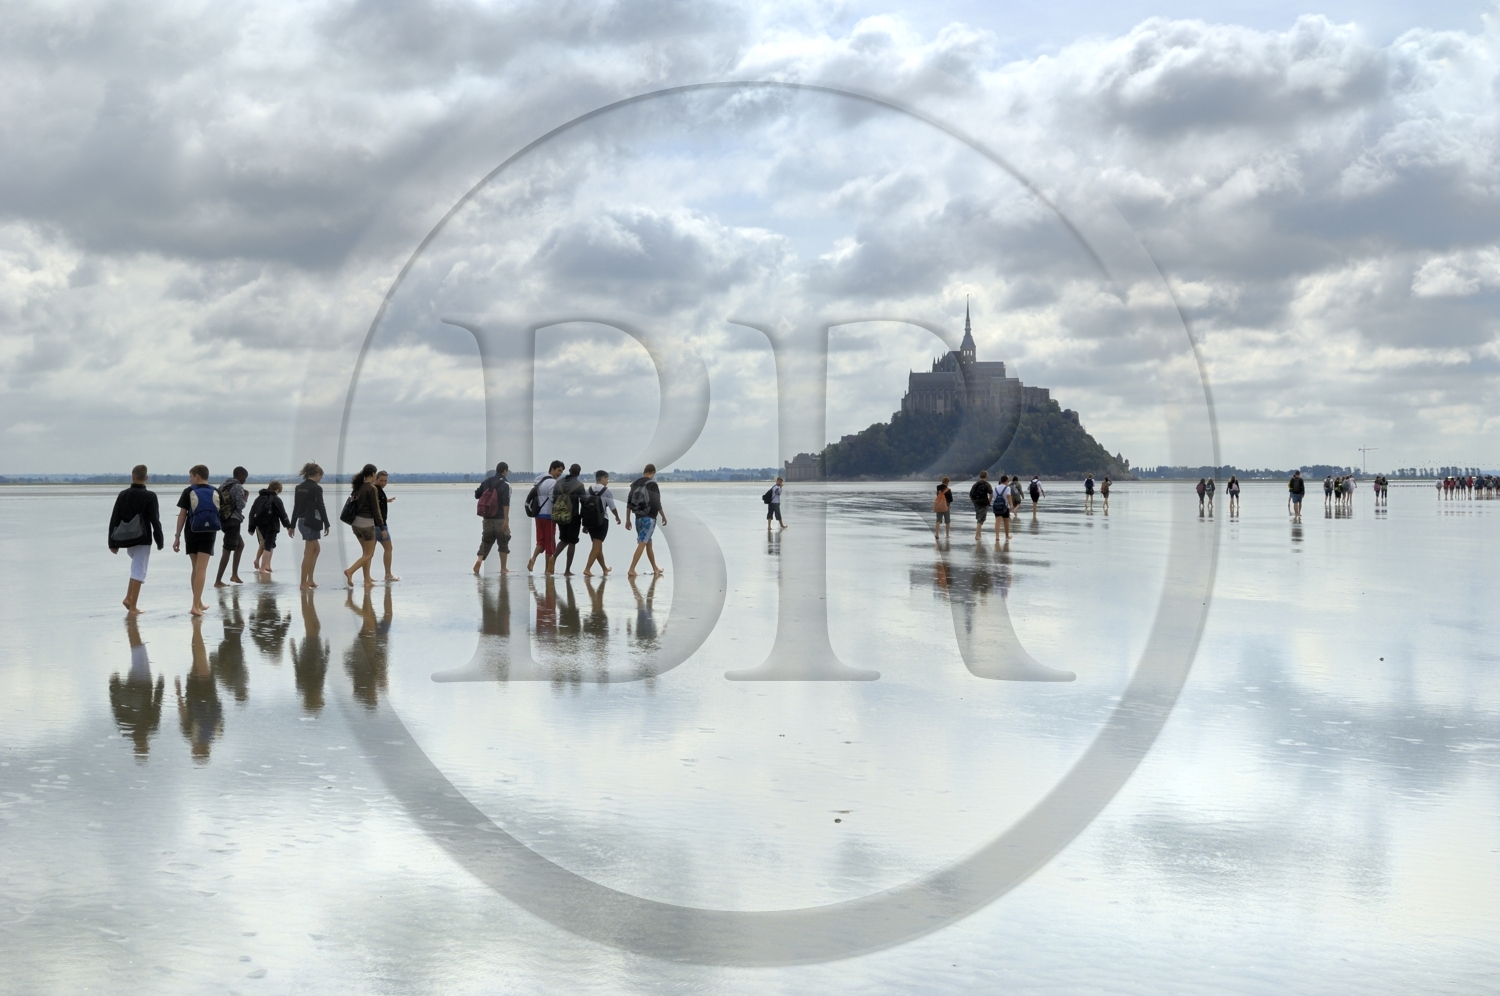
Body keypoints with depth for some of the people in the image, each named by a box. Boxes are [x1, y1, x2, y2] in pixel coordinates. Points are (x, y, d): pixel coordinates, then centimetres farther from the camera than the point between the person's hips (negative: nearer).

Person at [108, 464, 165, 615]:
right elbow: (155, 521, -11)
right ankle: (133, 607, -2)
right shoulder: (149, 497, -11)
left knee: (137, 567, 24)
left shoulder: (122, 495, 0)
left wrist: (113, 543, 9)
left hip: (126, 538, 5)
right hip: (142, 539, -5)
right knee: (139, 571, 0)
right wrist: (160, 541, 0)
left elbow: (114, 520, 2)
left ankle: (128, 598, 12)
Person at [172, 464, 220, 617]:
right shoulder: (215, 493, 4)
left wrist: (177, 536, -1)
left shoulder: (188, 492, -3)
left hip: (192, 533, 0)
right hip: (208, 534, 0)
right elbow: (220, 514, 8)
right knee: (201, 569, -6)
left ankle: (198, 603, 22)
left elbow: (182, 515, -5)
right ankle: (196, 605, -15)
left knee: (196, 568, 14)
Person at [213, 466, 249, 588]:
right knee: (227, 550, -6)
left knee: (241, 544, 22)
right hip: (232, 520, -9)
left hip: (223, 520, 9)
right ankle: (218, 581, -8)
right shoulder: (238, 487, -11)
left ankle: (234, 575, 19)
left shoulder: (223, 485, 14)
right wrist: (245, 497, 2)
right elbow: (241, 505, -17)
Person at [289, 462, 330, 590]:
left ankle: (310, 580, 17)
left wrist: (292, 526, 15)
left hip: (301, 522, 8)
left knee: (316, 548, 19)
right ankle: (303, 583, 0)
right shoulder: (316, 488, -12)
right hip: (312, 522, -8)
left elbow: (296, 507, 12)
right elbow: (321, 507, -12)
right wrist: (327, 524, -5)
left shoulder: (299, 487, 9)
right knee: (308, 553, -2)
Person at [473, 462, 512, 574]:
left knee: (486, 541, 11)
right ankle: (503, 568, 12)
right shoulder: (505, 485, -11)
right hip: (500, 519, -4)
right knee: (503, 543, 8)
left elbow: (476, 494, 16)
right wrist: (506, 520, -21)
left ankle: (479, 559, -14)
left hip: (487, 519, 4)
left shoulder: (486, 481, 7)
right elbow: (506, 503, -19)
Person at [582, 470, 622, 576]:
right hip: (601, 520, -6)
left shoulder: (589, 490, 6)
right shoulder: (606, 491, -8)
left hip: (589, 520, 6)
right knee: (597, 546, -5)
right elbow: (612, 507, -6)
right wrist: (617, 517, 14)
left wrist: (585, 524, 12)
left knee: (598, 545, 18)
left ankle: (604, 568, 32)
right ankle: (587, 569, -17)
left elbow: (585, 505, 5)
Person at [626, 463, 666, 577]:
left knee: (648, 543, 19)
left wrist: (627, 520, 11)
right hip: (649, 518, -7)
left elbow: (629, 503, 7)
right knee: (642, 544, -9)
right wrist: (663, 516, 2)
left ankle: (655, 568, 31)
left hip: (639, 518, 7)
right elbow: (656, 503, -12)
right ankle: (631, 570, -19)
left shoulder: (635, 484, 7)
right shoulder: (652, 485, -10)